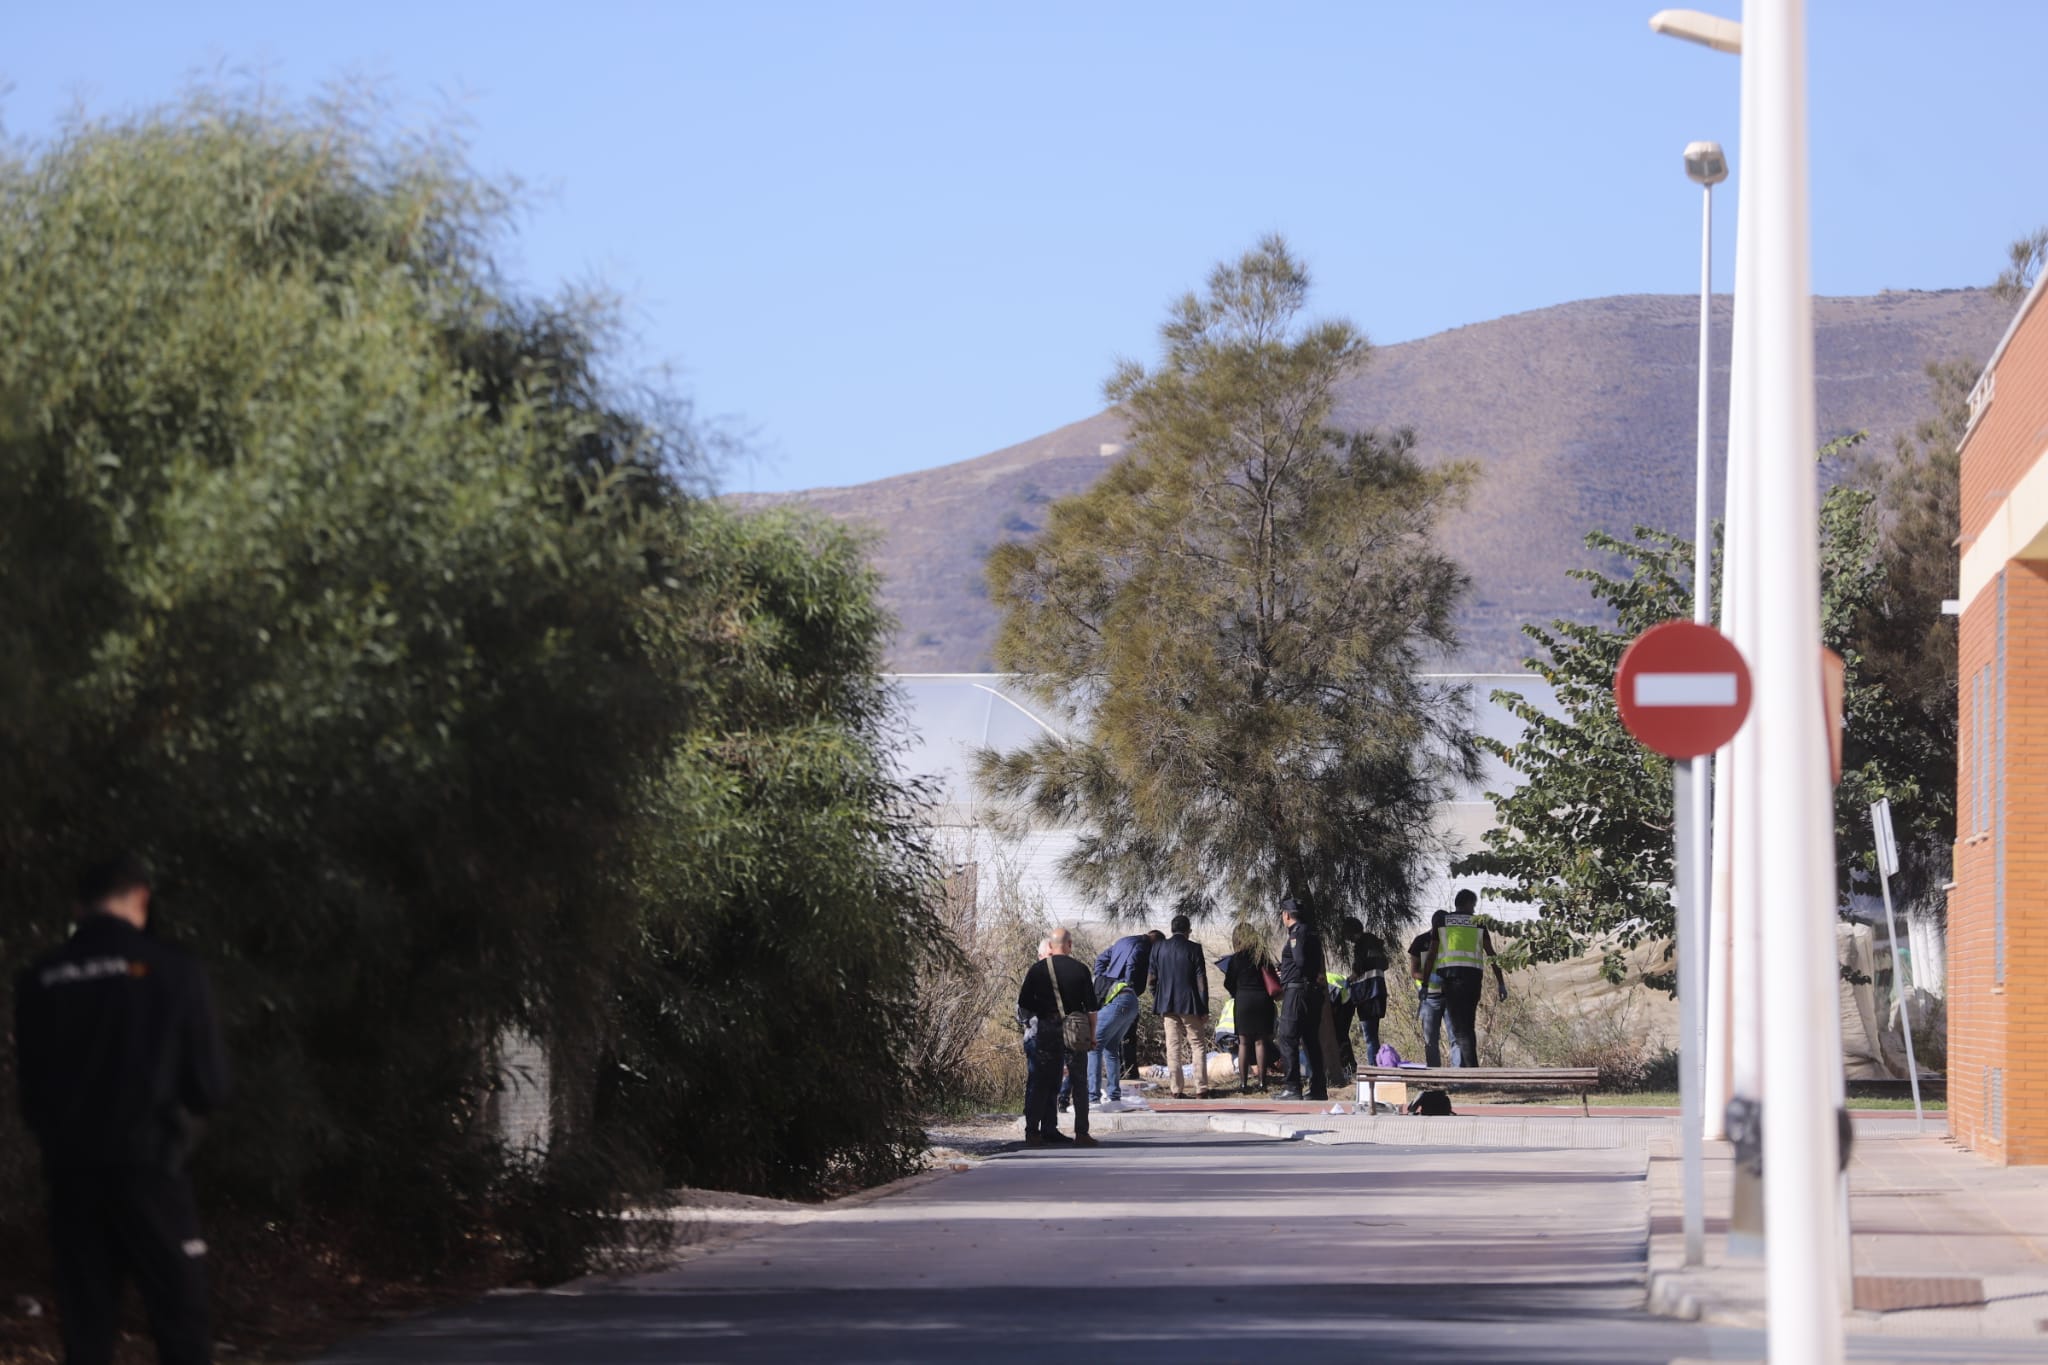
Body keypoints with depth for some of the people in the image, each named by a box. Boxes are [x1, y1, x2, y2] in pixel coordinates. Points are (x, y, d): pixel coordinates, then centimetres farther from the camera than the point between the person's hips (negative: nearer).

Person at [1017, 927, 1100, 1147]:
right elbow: (1091, 1007, -1)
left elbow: (1024, 1005, 1)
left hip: (1045, 1031, 1)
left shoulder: (1036, 970, 0)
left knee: (1043, 1082, 8)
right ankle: (1081, 1133, 2)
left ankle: (1032, 1131, 4)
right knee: (1079, 1082, 6)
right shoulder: (1080, 970, -2)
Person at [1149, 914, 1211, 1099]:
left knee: (1173, 1048, 6)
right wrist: (1204, 1009, -3)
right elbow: (1201, 980, -8)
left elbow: (1153, 980, 6)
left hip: (1167, 1005, 3)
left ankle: (1176, 1091, 3)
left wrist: (1159, 1008, 13)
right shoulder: (1193, 949, -7)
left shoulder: (1158, 949, 4)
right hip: (1190, 1005, -3)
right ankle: (1201, 1090, 0)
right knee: (1198, 1045, 5)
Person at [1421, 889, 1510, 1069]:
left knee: (1459, 1026, -6)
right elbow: (1491, 954, 6)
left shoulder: (1442, 922, 10)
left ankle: (1471, 1067, -18)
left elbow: (1431, 955, 6)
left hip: (1448, 974, -1)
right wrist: (1501, 983, 7)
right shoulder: (1478, 923, 11)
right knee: (1467, 1025, 11)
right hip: (1473, 976, 1)